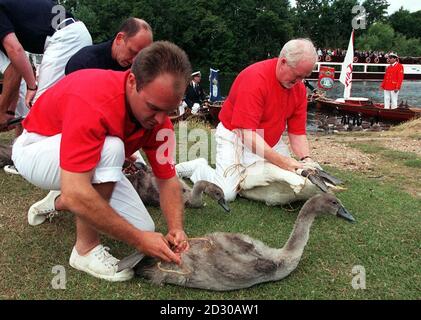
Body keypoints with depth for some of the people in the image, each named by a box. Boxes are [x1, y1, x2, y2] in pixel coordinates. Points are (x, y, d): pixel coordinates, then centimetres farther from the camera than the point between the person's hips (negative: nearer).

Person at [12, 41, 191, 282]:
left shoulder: (158, 116, -18)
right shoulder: (92, 101, -40)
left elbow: (168, 179, -10)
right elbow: (76, 193, -44)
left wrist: (176, 229, -27)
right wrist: (138, 239, -39)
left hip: (94, 164, 7)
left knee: (143, 227, -4)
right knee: (110, 147, -36)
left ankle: (58, 203, 17)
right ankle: (86, 249, -17)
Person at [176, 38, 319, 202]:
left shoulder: (299, 87, -6)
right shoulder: (255, 78, -27)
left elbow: (297, 132, -3)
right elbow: (247, 133, -31)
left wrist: (306, 158, -22)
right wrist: (280, 160, -35)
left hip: (271, 141, 7)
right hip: (236, 135, -7)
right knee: (226, 192, -20)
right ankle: (198, 167, 9)